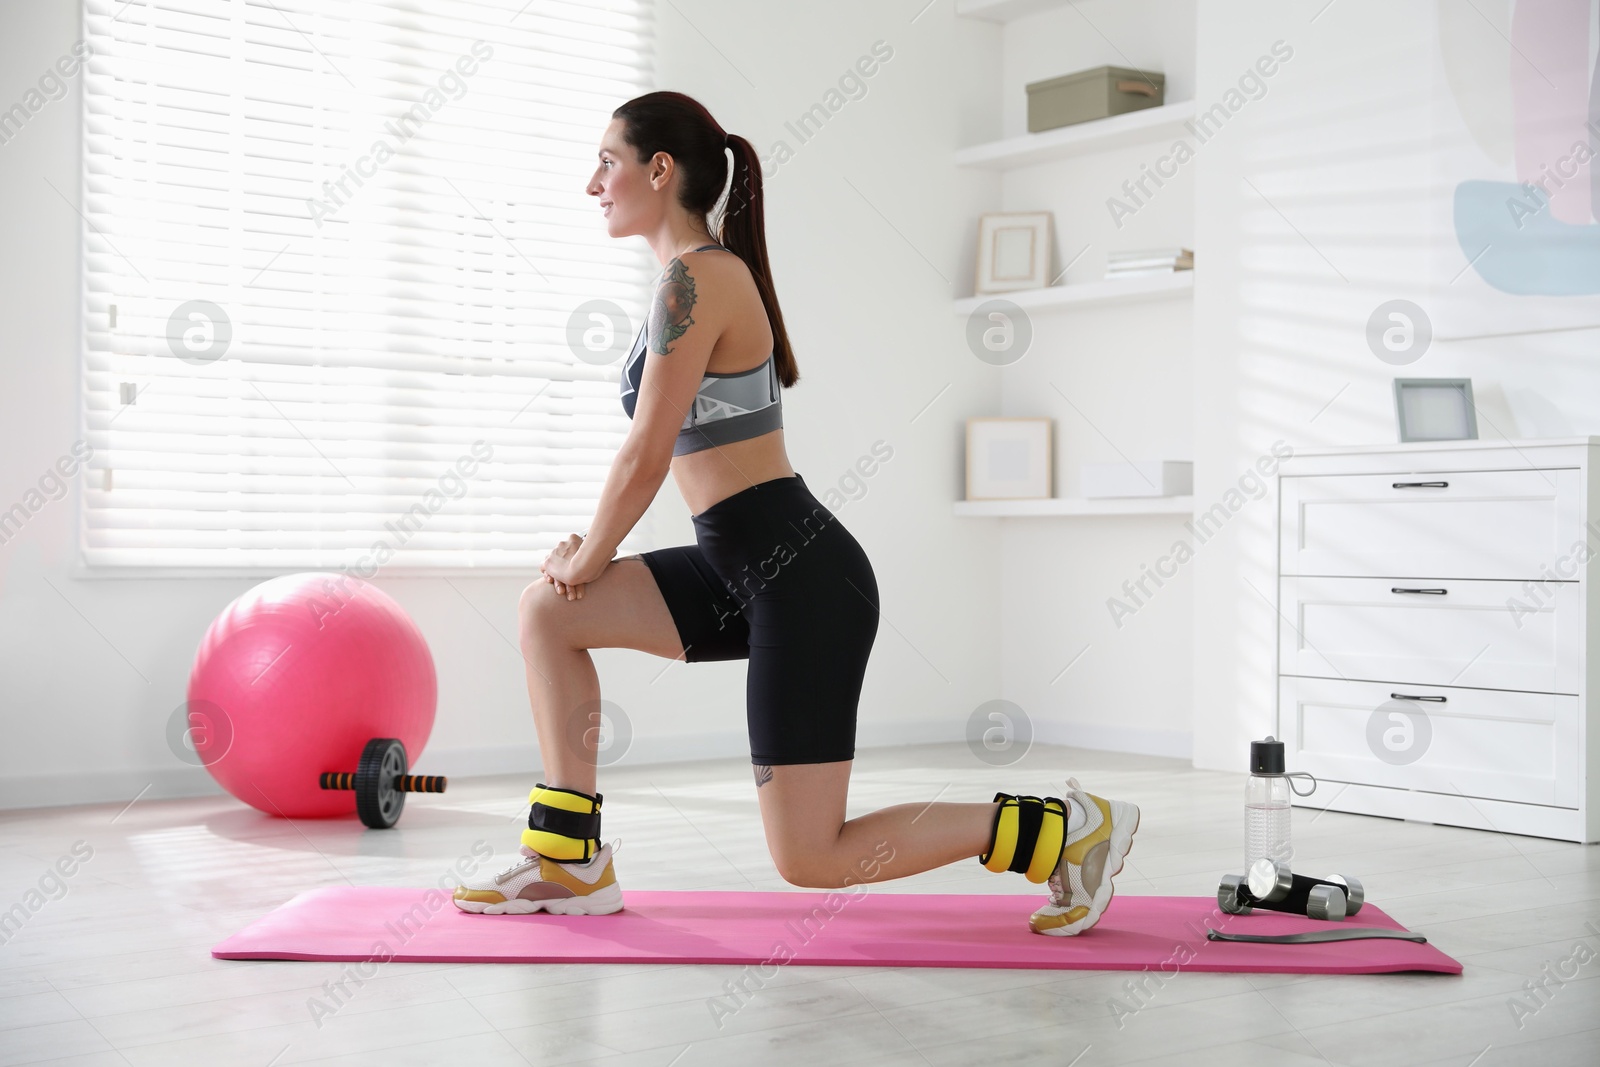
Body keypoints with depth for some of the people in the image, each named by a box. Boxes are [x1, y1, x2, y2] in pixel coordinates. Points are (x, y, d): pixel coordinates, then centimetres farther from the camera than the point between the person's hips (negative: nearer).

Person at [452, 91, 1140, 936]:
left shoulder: (695, 278, -14)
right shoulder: (707, 273, 16)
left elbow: (647, 455, -15)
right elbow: (665, 456, 20)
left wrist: (586, 562, 0)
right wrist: (588, 555, 15)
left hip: (801, 579, -10)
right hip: (752, 568, 10)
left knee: (809, 861, -4)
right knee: (546, 612, 8)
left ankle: (1065, 831, 5)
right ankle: (569, 861, 13)